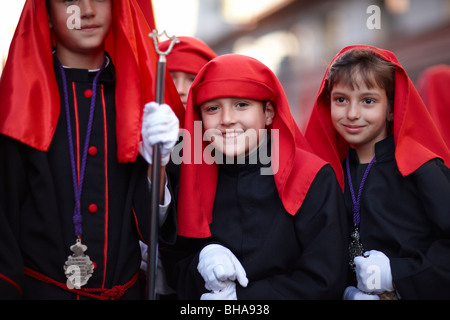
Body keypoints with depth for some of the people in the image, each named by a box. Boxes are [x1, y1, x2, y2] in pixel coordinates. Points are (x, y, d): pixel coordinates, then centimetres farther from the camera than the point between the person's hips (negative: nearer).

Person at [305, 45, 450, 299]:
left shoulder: (420, 169, -8)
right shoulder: (335, 172, 5)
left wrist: (397, 273, -13)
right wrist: (348, 290, -4)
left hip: (415, 292, -3)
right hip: (360, 292, 3)